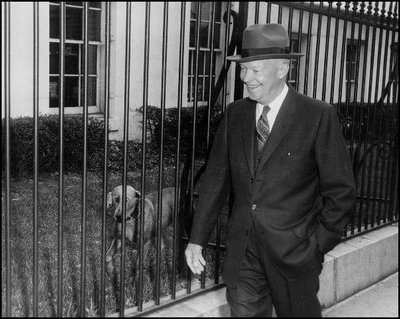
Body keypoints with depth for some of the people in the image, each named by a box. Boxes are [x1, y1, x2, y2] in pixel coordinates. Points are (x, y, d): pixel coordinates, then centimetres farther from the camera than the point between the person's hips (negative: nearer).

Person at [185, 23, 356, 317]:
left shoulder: (319, 116, -10)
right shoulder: (235, 113, 3)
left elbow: (340, 191, -7)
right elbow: (215, 179, 5)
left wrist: (318, 245, -8)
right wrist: (197, 239, 2)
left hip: (293, 250, -3)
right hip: (241, 248, 4)